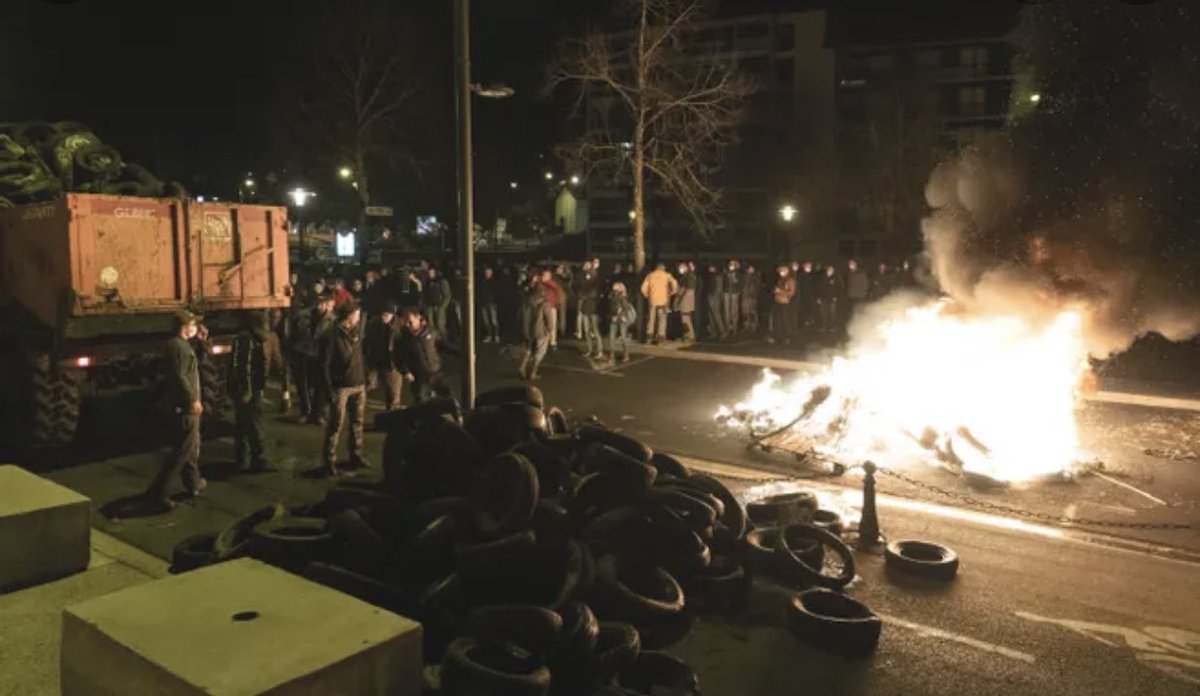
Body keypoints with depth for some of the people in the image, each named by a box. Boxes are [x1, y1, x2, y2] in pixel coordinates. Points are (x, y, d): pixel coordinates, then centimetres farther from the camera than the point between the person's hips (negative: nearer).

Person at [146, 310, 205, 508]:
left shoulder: (183, 344, 14)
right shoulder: (178, 345, -17)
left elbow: (196, 365, 24)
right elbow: (179, 376, -24)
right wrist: (193, 399, -22)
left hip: (187, 404, 11)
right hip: (185, 405, -11)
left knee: (193, 445, 20)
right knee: (184, 449, -8)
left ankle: (194, 482, 32)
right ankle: (159, 490, -8)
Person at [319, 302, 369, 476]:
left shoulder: (355, 332, 9)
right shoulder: (331, 336, -13)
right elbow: (324, 365, -13)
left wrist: (365, 379, 11)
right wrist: (329, 390, -16)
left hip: (359, 385, 7)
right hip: (341, 387, -7)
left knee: (358, 422, 13)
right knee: (336, 424, -3)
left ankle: (356, 455, 26)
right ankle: (330, 461, 4)